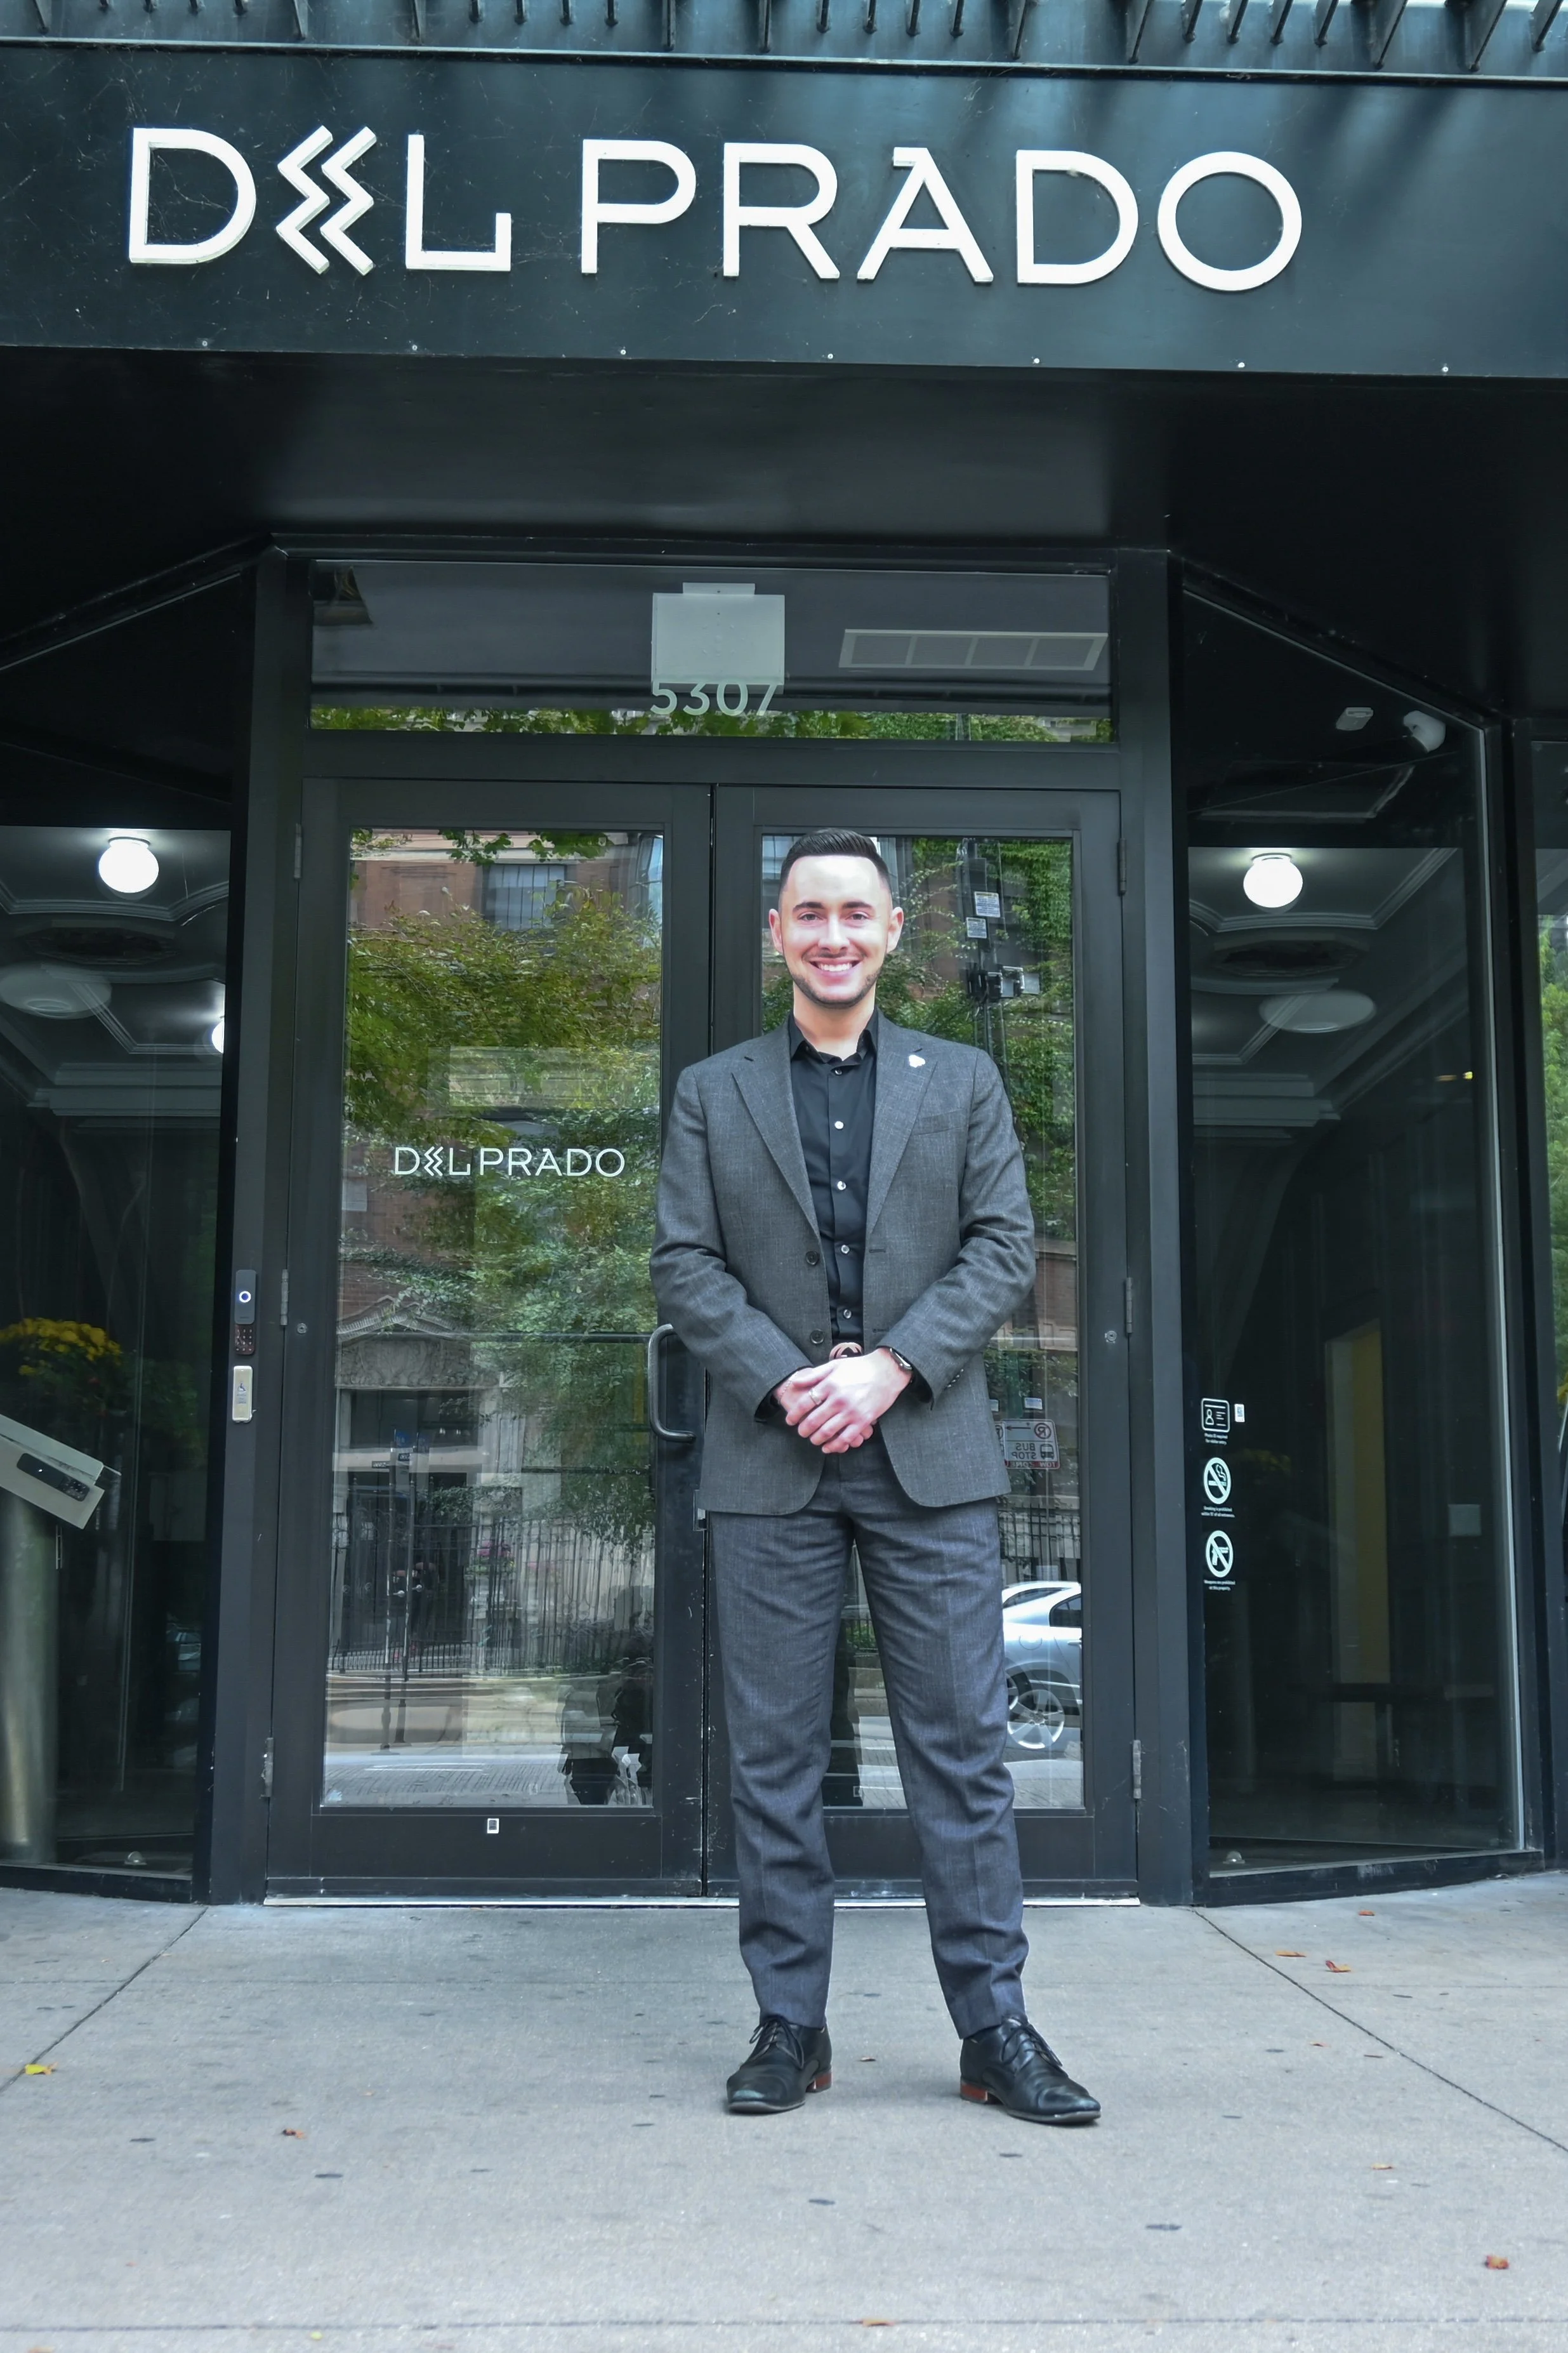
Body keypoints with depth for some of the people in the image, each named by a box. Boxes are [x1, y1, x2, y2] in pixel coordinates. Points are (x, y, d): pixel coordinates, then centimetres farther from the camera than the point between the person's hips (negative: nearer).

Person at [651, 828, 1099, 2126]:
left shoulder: (964, 1080, 12)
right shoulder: (713, 1092, 11)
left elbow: (1005, 1248, 4)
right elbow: (685, 1264, 4)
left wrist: (891, 1365, -10)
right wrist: (783, 1381, -10)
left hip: (930, 1453, 0)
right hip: (770, 1463, 0)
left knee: (963, 1740, 1)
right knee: (775, 1755, 3)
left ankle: (994, 2025, 10)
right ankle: (792, 2027, 13)